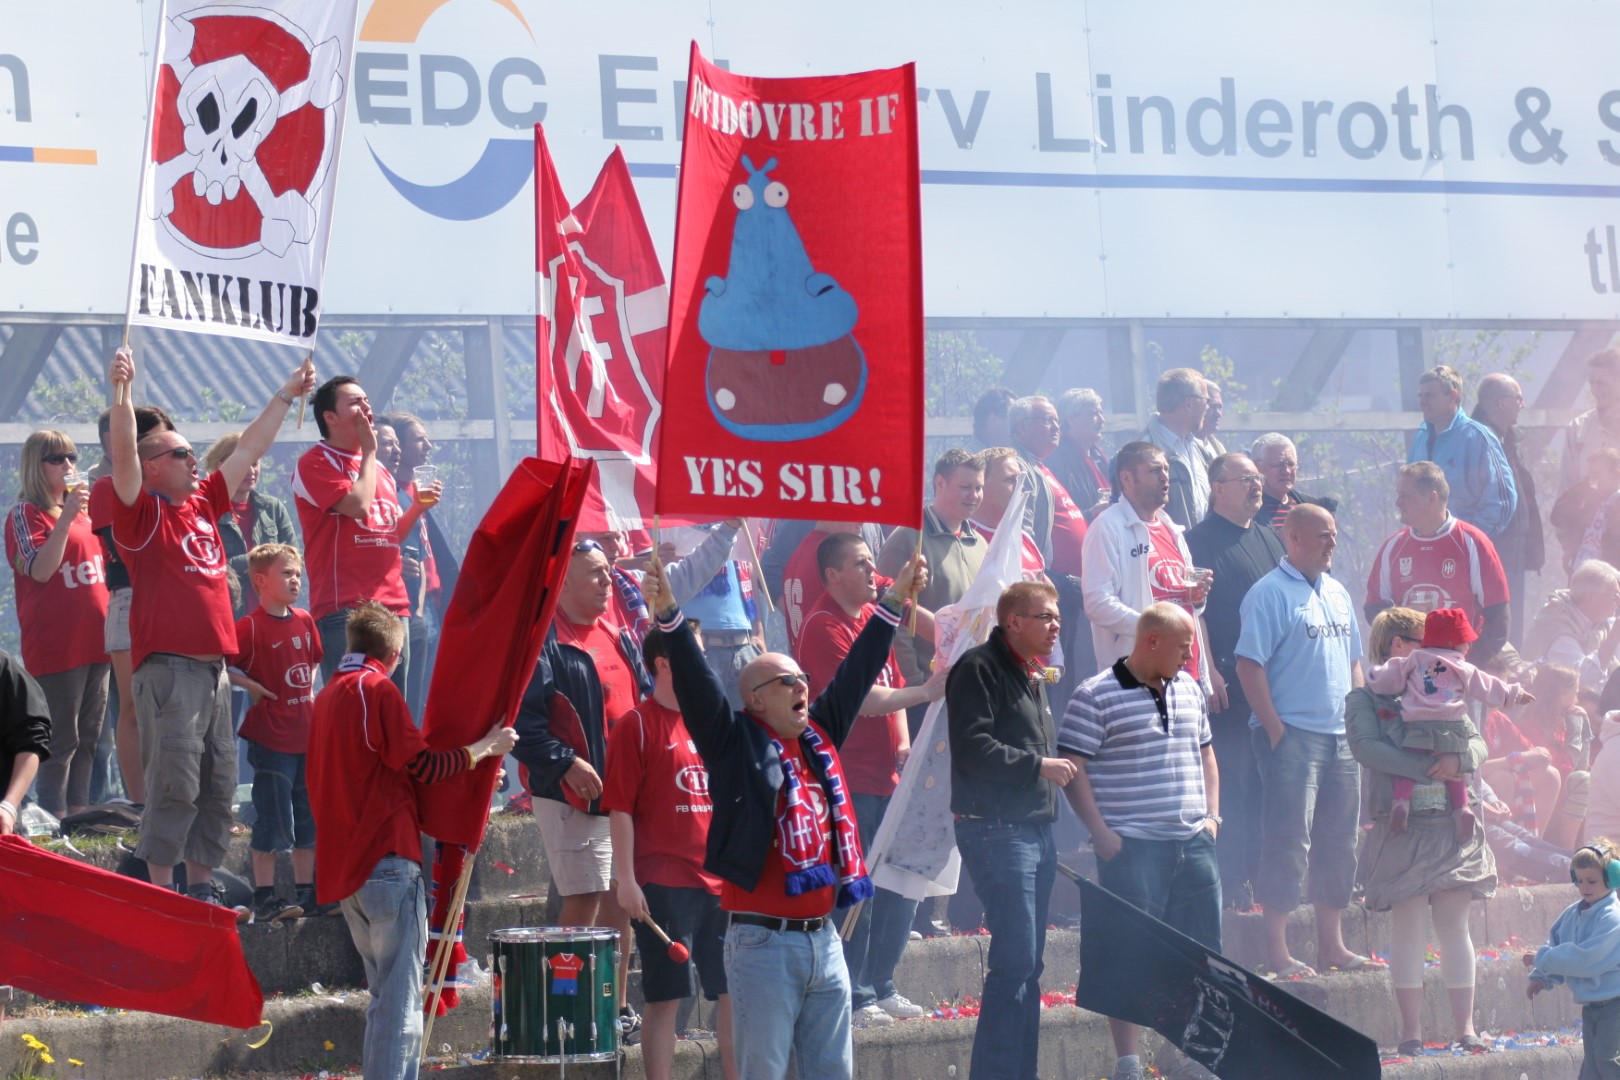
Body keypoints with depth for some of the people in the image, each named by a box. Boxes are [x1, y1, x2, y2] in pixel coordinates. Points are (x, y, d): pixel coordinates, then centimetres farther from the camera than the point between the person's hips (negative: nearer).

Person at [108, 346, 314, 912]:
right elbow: (124, 453, -18)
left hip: (214, 664, 8)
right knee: (174, 781, -10)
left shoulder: (203, 504, 17)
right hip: (169, 666, -8)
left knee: (218, 784, 10)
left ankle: (202, 887, 17)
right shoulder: (144, 512, -3)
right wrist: (121, 391, -30)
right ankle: (161, 893, -8)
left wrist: (286, 395, 30)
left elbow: (249, 448, 25)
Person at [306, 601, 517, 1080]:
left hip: (342, 865, 9)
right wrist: (486, 747, 1)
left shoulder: (328, 695, 17)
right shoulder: (377, 690, -9)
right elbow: (421, 765, -11)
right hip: (386, 858, -9)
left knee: (387, 994, 16)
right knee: (401, 999, -9)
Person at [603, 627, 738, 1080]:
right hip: (664, 885, -6)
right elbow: (620, 808, -9)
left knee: (734, 991, 7)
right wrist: (626, 879, -14)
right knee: (665, 996, -2)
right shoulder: (637, 725, -5)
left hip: (721, 882, 6)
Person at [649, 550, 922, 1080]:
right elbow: (695, 684, -14)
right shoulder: (737, 743, -3)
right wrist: (669, 618, -26)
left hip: (823, 937, 7)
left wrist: (893, 605, 24)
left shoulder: (820, 736, 14)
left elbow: (857, 673, 21)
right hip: (763, 941, -7)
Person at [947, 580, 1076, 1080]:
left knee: (1028, 964, 10)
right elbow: (973, 748, -19)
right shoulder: (980, 668, -10)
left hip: (1036, 829, 10)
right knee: (1015, 960, -14)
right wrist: (1038, 765, -15)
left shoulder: (1033, 675, 21)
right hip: (996, 829, -10)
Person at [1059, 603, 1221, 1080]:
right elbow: (1072, 767, -9)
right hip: (1133, 847, -7)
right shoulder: (1096, 696, -8)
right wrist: (1101, 833, -14)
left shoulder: (1188, 690, 14)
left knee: (1202, 951, 9)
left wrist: (1211, 814, 13)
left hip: (1192, 844, 7)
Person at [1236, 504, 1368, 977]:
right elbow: (1250, 665, -13)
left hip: (1340, 737, 8)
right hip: (1292, 734, -8)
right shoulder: (1270, 593, -8)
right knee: (1289, 840, -9)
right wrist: (1274, 729, -17)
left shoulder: (1338, 594, 17)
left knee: (1338, 842, 10)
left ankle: (1331, 943, 19)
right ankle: (1277, 949, -7)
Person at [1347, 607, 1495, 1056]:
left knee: (1454, 924, 3)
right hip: (1401, 826, -4)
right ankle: (1411, 1030, 2)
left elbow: (1477, 742, 9)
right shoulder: (1364, 699, 4)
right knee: (1408, 925, -2)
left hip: (1452, 823, 4)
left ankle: (1465, 1027, 6)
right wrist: (1429, 766, -19)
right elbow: (1367, 747, -14)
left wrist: (1457, 759, -15)